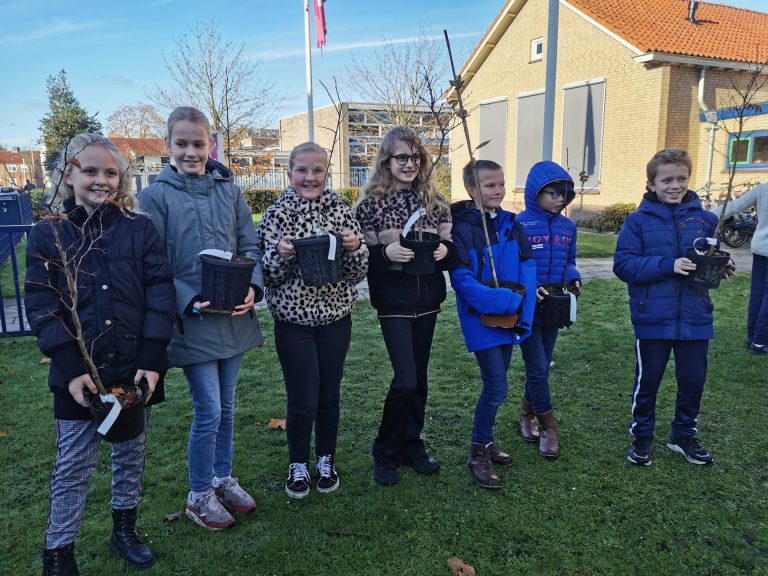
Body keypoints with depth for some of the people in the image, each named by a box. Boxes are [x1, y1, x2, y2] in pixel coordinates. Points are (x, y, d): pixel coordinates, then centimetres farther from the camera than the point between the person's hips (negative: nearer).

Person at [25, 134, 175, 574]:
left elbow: (160, 293, -5)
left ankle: (125, 530, 37)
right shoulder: (47, 235, -1)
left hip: (136, 369, 1)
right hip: (79, 373, -1)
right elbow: (42, 308, -4)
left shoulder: (140, 228, -1)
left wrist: (152, 360, -12)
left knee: (131, 454, 17)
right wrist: (72, 369, -13)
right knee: (74, 466, 8)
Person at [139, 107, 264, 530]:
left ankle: (223, 478, 37)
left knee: (226, 407, 17)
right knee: (208, 412, 1)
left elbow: (250, 247, 6)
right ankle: (199, 496, 23)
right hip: (192, 321, -4)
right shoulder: (156, 196, -5)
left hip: (234, 318, 4)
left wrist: (253, 287, -12)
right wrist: (190, 302, -19)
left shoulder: (229, 191, 6)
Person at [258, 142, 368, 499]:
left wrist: (355, 248, -19)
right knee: (302, 400, 4)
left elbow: (358, 272, 1)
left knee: (329, 394, 14)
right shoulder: (276, 215, -5)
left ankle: (326, 461, 35)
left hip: (336, 318, 2)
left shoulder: (341, 211, 0)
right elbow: (266, 275, -4)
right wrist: (280, 255, -23)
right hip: (293, 321, -2)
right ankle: (298, 465, 28)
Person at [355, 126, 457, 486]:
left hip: (427, 301, 4)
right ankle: (385, 452, 14)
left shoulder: (434, 201, 6)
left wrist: (444, 251, -12)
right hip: (394, 303, -4)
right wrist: (386, 254, -24)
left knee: (419, 378, 11)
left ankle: (412, 445, 29)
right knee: (405, 379, -8)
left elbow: (451, 249, 10)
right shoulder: (371, 204, -5)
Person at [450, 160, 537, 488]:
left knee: (495, 383, 16)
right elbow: (461, 279, -20)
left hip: (510, 318, 6)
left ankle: (485, 441, 34)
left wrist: (522, 307, -12)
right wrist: (508, 301, -22)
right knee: (497, 387, -7)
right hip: (481, 319, -6)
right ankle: (478, 453, 12)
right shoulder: (463, 228, -14)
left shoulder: (510, 224, 6)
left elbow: (527, 266, 3)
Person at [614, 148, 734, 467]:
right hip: (653, 318, -3)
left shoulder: (704, 219, 3)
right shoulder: (639, 220, -7)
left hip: (695, 318, 3)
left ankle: (684, 434, 37)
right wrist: (667, 265, -23)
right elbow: (623, 264, -13)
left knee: (693, 381, 14)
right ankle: (641, 435, 31)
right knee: (647, 380, 11)